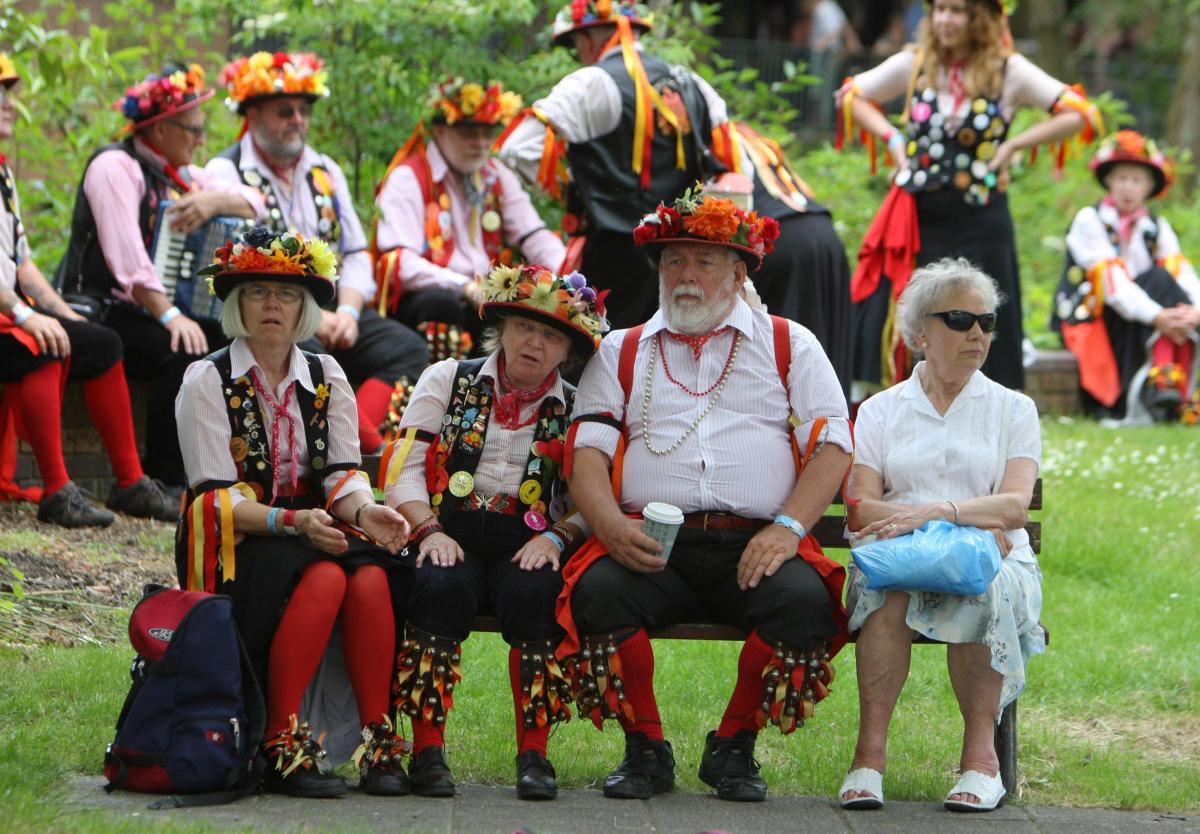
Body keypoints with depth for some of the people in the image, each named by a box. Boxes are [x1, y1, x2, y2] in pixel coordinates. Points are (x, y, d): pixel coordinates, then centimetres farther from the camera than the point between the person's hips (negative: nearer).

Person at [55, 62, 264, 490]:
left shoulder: (177, 173, 16)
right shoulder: (115, 167, -11)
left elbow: (253, 202, 10)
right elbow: (127, 259, -22)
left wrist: (214, 200, -12)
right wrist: (170, 317, -30)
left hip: (150, 309, 8)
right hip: (102, 310, -8)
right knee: (180, 353, -32)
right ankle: (163, 482, -24)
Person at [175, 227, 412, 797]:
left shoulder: (327, 379, 12)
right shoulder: (207, 381, -2)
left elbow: (342, 473, 2)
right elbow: (217, 498, -11)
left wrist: (364, 510, -22)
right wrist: (292, 521, -26)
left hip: (315, 529, 4)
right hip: (235, 542, -4)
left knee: (372, 575, -29)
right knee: (324, 577, -34)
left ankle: (378, 741, -25)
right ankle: (281, 747, -32)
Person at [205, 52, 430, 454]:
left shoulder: (325, 172, 21)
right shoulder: (226, 172, 1)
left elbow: (355, 254, 18)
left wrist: (348, 310, -4)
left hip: (331, 312, 6)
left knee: (407, 347, -18)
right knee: (305, 352, -38)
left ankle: (352, 445, -38)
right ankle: (369, 445, -42)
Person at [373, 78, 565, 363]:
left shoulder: (497, 176, 17)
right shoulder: (407, 178, -4)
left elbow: (534, 236, 8)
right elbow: (400, 264, -16)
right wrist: (467, 287, -28)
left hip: (487, 300, 6)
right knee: (440, 303, -38)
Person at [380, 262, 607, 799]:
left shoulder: (576, 410, 15)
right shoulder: (448, 380, 14)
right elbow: (406, 467, 5)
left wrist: (556, 538, -13)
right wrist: (429, 531, -12)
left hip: (527, 547, 1)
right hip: (451, 537, -1)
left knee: (532, 592, -34)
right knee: (442, 586, -35)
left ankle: (534, 755, -28)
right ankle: (427, 751, -31)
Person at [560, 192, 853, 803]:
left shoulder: (789, 346, 18)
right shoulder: (621, 352, 21)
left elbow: (832, 446, 8)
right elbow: (588, 452, 9)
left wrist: (787, 528, -10)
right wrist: (612, 527, -13)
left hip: (753, 545, 0)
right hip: (651, 542, 1)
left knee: (804, 599, -32)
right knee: (596, 592, -31)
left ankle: (734, 746, -8)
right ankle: (645, 749, -9)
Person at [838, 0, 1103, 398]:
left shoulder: (1008, 71, -3)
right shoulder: (914, 64, 3)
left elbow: (1082, 115, -3)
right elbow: (850, 96, 16)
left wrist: (1013, 145, -8)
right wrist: (891, 137, 2)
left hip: (978, 226, -2)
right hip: (914, 220, 2)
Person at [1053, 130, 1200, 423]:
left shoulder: (1157, 228, 13)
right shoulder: (1089, 220, -3)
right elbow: (1109, 279, -17)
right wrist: (1156, 316, -31)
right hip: (1088, 319, -5)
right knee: (1159, 281, -27)